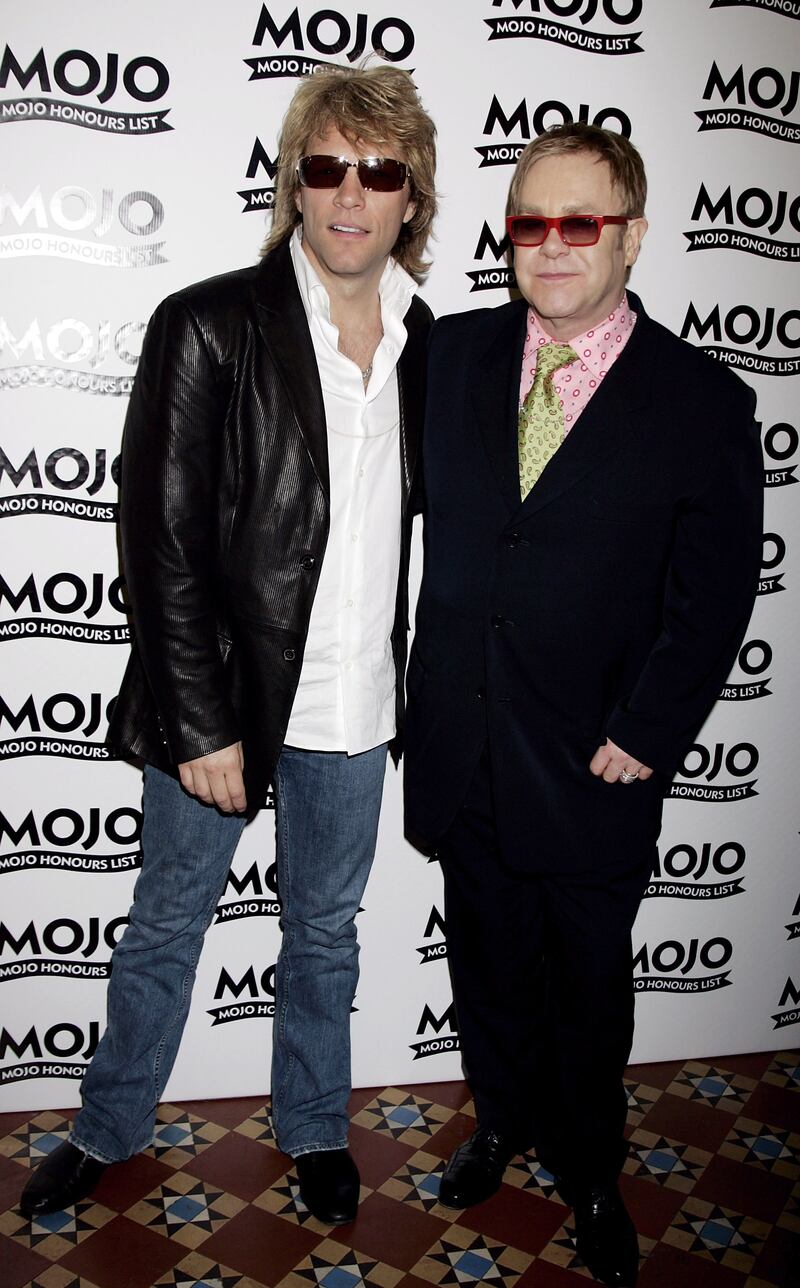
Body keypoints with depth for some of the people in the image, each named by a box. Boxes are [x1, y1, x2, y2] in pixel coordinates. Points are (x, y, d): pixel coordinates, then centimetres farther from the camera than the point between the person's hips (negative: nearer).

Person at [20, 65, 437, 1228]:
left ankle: (314, 1129, 43)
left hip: (352, 706, 4)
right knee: (167, 924, 16)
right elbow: (160, 544, -13)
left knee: (325, 929, 20)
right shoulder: (209, 327, -12)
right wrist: (203, 725, -15)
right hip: (219, 697, -3)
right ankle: (110, 1129, 41)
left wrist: (407, 684, 7)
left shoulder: (426, 341, 2)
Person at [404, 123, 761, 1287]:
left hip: (588, 764, -3)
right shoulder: (454, 352, 2)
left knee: (589, 984, 16)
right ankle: (505, 1120, 49)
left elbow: (712, 600, -8)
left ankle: (588, 1174, 42)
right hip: (460, 748, 3)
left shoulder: (705, 403, -9)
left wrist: (643, 736, -11)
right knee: (488, 960, 22)